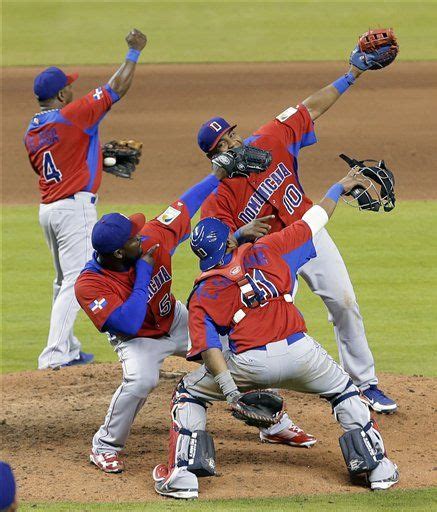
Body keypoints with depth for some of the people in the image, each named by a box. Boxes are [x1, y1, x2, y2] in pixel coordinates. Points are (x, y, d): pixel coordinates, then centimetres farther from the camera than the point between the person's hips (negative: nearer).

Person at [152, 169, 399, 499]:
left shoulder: (202, 296, 11)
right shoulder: (267, 250, 12)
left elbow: (209, 345, -3)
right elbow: (312, 222, 21)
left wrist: (227, 386, -13)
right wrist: (340, 188, 35)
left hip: (249, 363, -1)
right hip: (299, 352, 1)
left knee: (188, 395, 20)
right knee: (345, 391, 28)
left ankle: (181, 475, 9)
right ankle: (378, 466, 24)